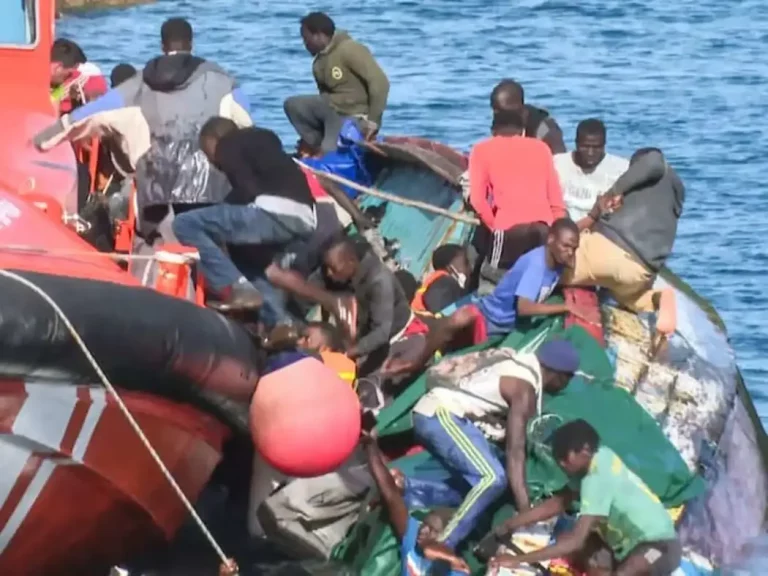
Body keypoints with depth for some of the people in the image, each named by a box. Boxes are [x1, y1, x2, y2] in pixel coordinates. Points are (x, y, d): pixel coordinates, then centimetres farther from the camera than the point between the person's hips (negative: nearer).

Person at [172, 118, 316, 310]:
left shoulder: (227, 145, 11)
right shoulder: (262, 140, 36)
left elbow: (248, 189, -3)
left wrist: (223, 206, 13)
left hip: (275, 213, -9)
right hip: (305, 221, 9)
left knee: (185, 224, -4)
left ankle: (236, 289, -12)